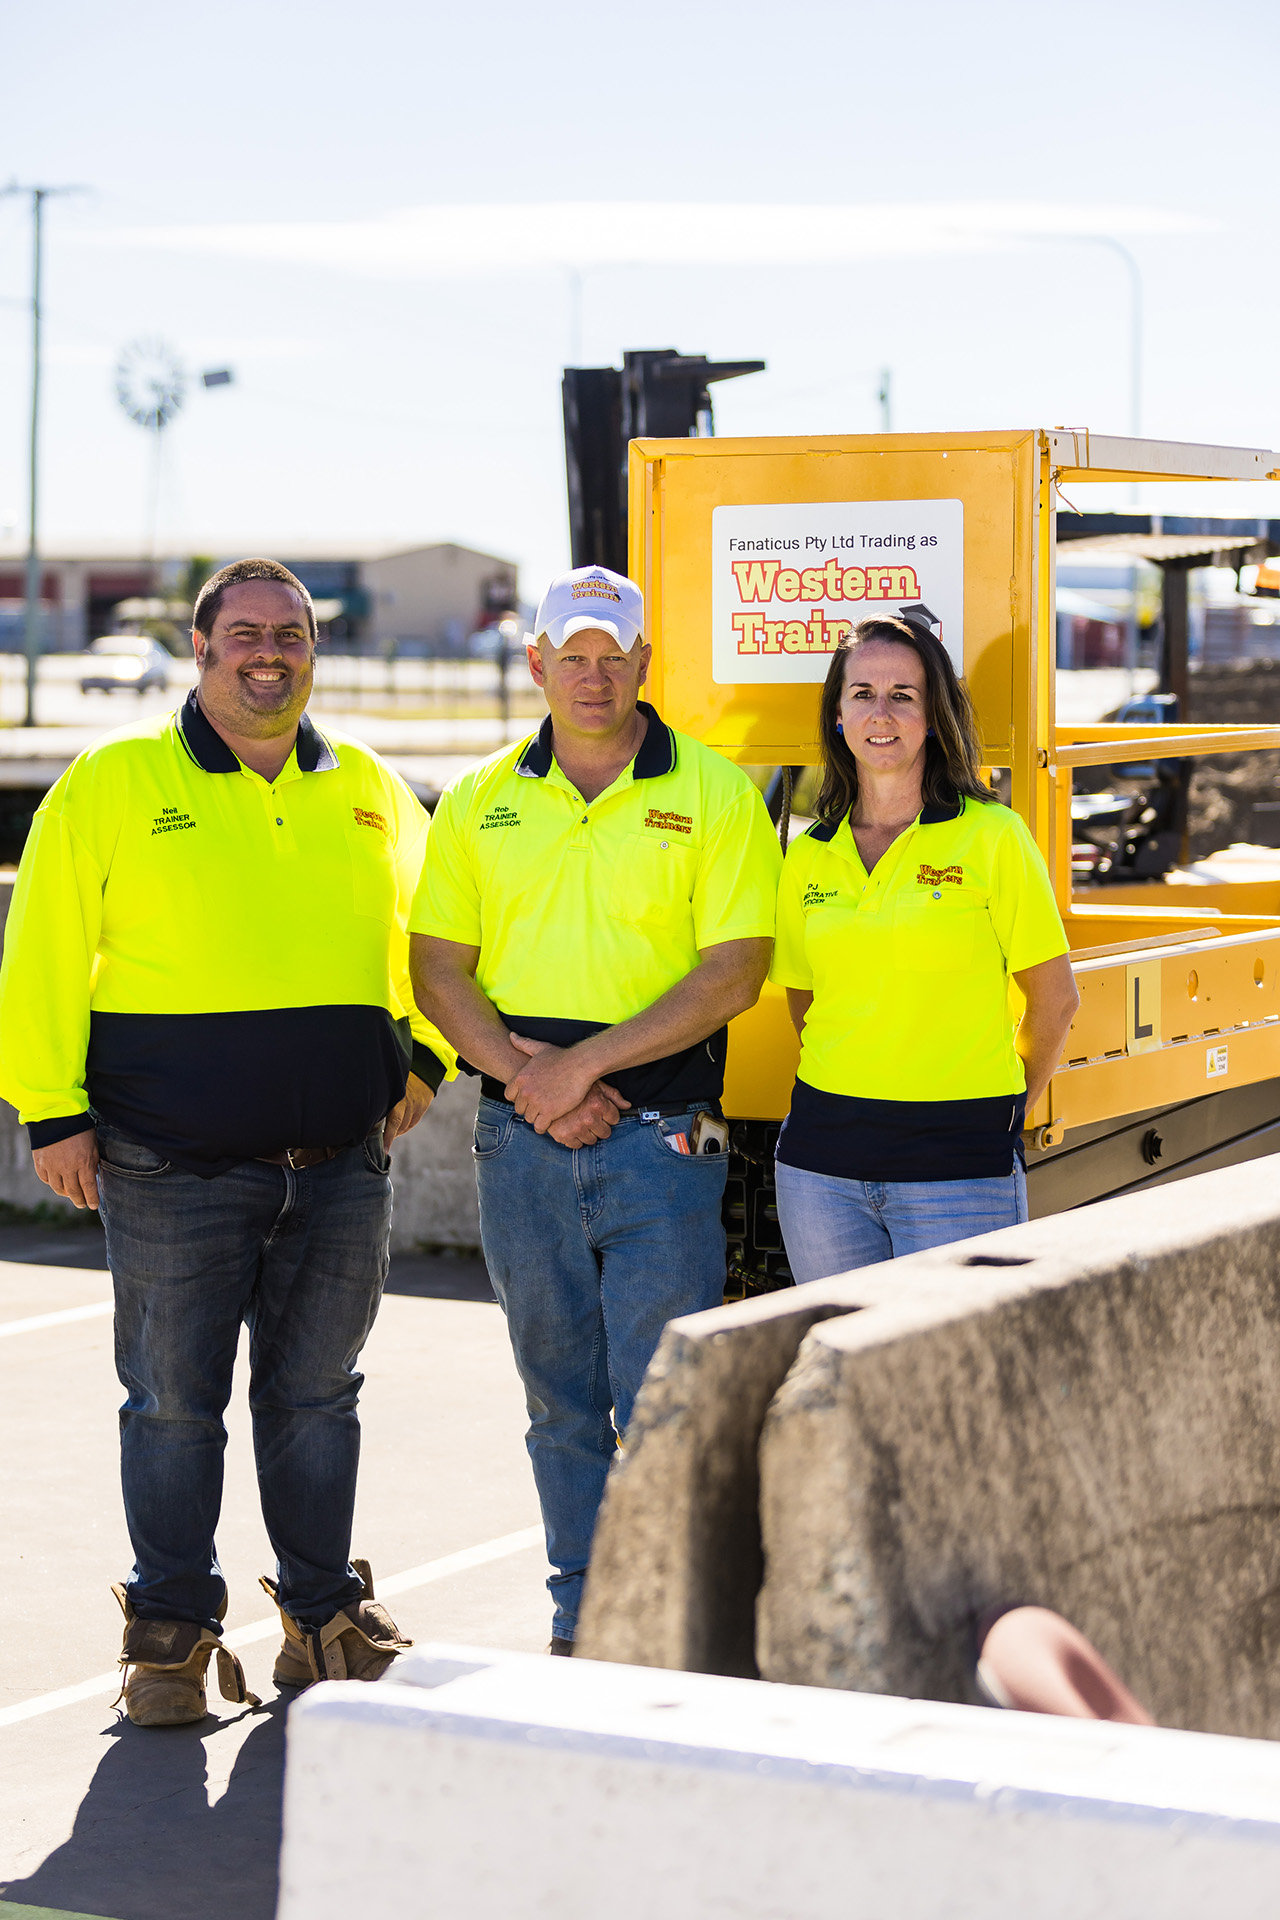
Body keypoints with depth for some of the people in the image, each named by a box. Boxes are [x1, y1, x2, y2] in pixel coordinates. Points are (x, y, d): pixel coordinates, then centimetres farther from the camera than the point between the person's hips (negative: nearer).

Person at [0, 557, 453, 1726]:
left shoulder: (371, 793, 11)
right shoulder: (113, 785, 0)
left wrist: (425, 1056, 14)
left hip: (341, 1159, 3)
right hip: (175, 1164, -3)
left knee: (317, 1396, 11)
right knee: (173, 1402, 3)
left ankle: (323, 1616, 24)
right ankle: (172, 1631, 15)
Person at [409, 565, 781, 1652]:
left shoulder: (714, 794, -1)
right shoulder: (481, 803, 10)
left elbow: (734, 972, -8)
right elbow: (438, 965, 7)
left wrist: (586, 1061, -14)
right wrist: (519, 1074, -10)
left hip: (662, 1137, -3)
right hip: (522, 1142, 4)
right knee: (560, 1398, 12)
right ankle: (582, 1618, 22)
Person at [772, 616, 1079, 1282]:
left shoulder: (991, 838, -4)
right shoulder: (808, 858, 8)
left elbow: (1054, 1000, 2)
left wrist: (1001, 1113, 9)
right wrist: (850, 1094, 12)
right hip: (822, 1160, 4)